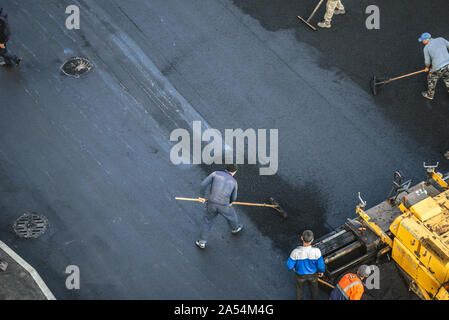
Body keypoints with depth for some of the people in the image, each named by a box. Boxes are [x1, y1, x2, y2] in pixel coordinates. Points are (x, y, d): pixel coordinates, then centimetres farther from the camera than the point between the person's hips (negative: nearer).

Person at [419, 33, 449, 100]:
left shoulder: (426, 48, -6)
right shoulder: (441, 39, 4)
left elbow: (427, 61, -5)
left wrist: (427, 67, 16)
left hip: (438, 68, -4)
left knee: (431, 80, 23)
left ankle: (430, 95, 43)